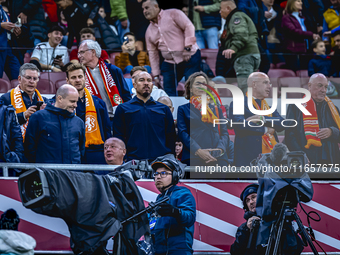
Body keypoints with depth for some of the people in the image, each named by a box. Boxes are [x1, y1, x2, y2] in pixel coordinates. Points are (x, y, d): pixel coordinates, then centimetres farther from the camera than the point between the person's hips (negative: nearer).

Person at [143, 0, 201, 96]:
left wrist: (187, 48, -18)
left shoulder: (173, 14, -1)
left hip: (189, 58, -6)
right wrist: (156, 75, 12)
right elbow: (152, 53, 17)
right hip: (169, 64, 6)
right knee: (169, 93, -1)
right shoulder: (149, 31, 16)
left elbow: (189, 27, -9)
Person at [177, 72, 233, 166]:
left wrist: (220, 149, -6)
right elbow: (183, 133, 3)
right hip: (194, 158, -2)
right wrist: (198, 151, -13)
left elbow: (224, 133, 16)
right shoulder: (183, 109, 15)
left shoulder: (216, 109, 23)